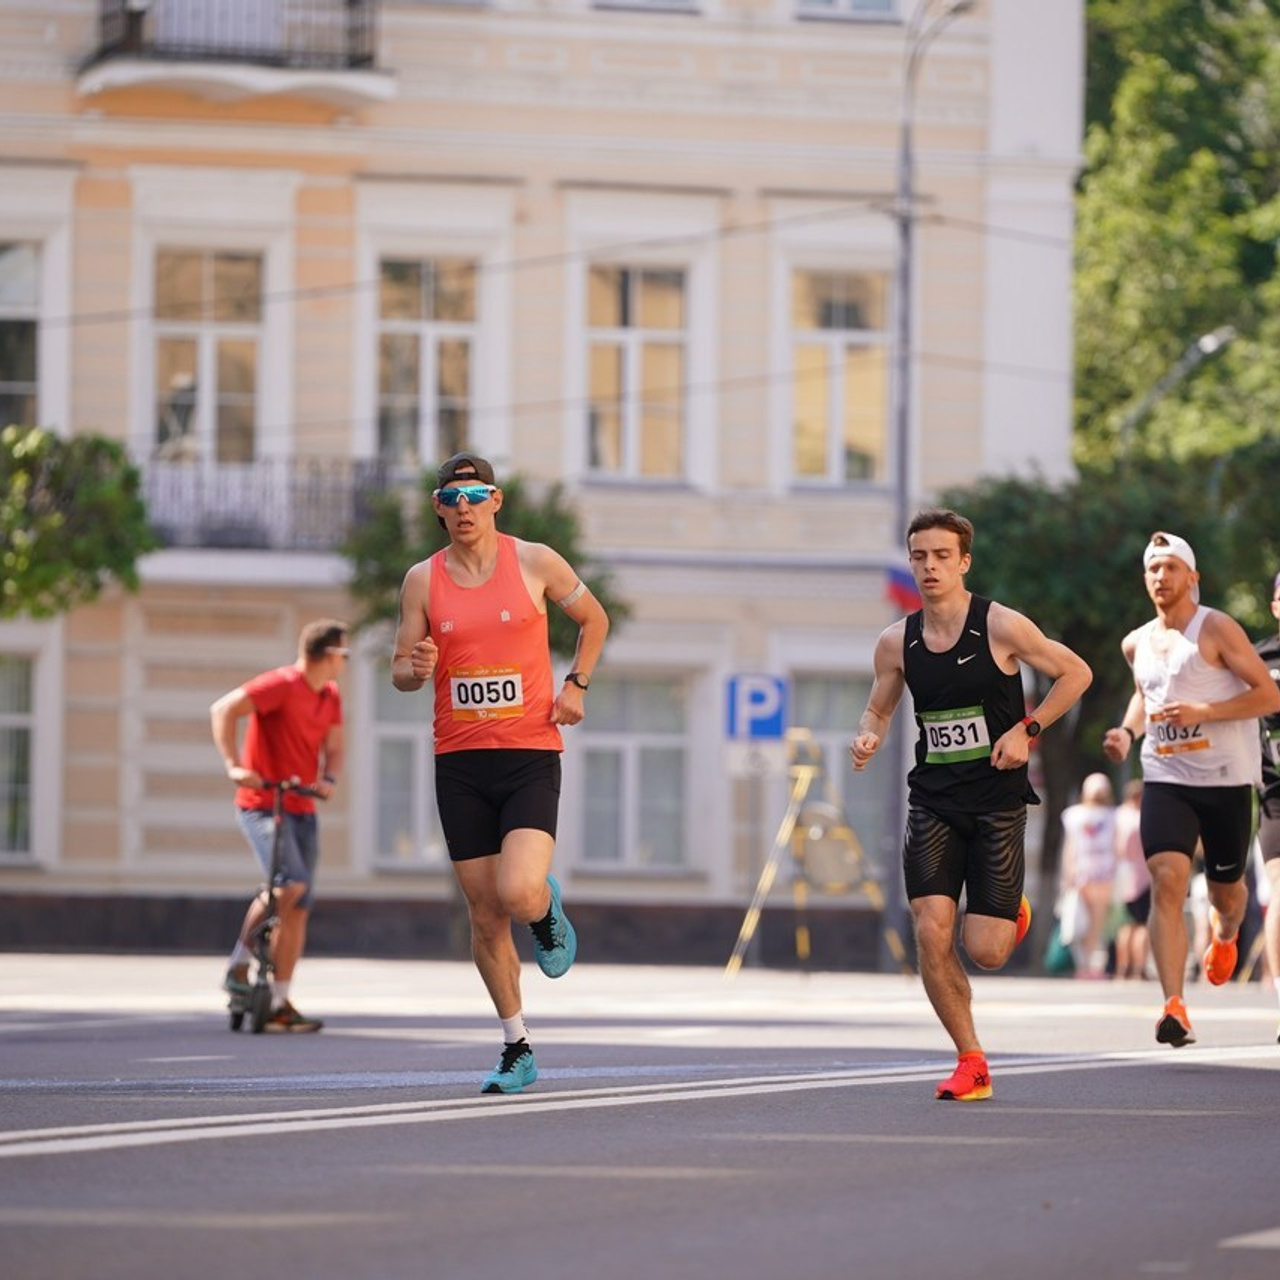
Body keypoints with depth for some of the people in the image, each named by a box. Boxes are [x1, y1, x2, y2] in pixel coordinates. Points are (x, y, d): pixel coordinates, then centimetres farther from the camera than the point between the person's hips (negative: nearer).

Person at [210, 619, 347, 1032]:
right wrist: (233, 765, -26)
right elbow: (223, 710, -18)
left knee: (299, 907, 3)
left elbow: (333, 746, 16)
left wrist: (329, 778, -6)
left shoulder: (331, 696, 11)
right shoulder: (281, 685, -13)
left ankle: (279, 1005, 7)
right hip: (261, 805, -8)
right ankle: (240, 962, -8)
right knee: (291, 882, -26)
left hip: (302, 809, 8)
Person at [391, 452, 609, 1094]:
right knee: (485, 915, 4)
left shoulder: (535, 562, 0)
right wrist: (416, 670, -14)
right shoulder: (423, 580, 5)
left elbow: (593, 618, 16)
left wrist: (575, 684, 2)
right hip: (459, 763, 2)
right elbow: (400, 671, 9)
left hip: (531, 757, -2)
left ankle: (548, 910, 16)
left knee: (518, 893, -22)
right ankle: (517, 1048, 17)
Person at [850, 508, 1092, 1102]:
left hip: (997, 801, -3)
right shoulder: (897, 641, 2)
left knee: (984, 951, -7)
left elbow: (1075, 673, 0)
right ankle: (970, 1062, 1)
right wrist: (867, 738, -7)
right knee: (931, 931, -13)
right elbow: (879, 707, 16)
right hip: (932, 801, 3)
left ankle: (1013, 913, 32)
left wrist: (1026, 729, -10)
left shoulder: (1000, 626, -9)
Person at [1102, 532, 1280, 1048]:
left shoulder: (1217, 629, -8)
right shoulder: (1137, 644, 10)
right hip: (1165, 778, 3)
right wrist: (1128, 731, 10)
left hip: (1226, 780, -3)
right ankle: (1174, 1008, -25)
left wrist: (1202, 711, -21)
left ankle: (1224, 932, 52)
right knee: (1167, 881, -18)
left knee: (1225, 889, 12)